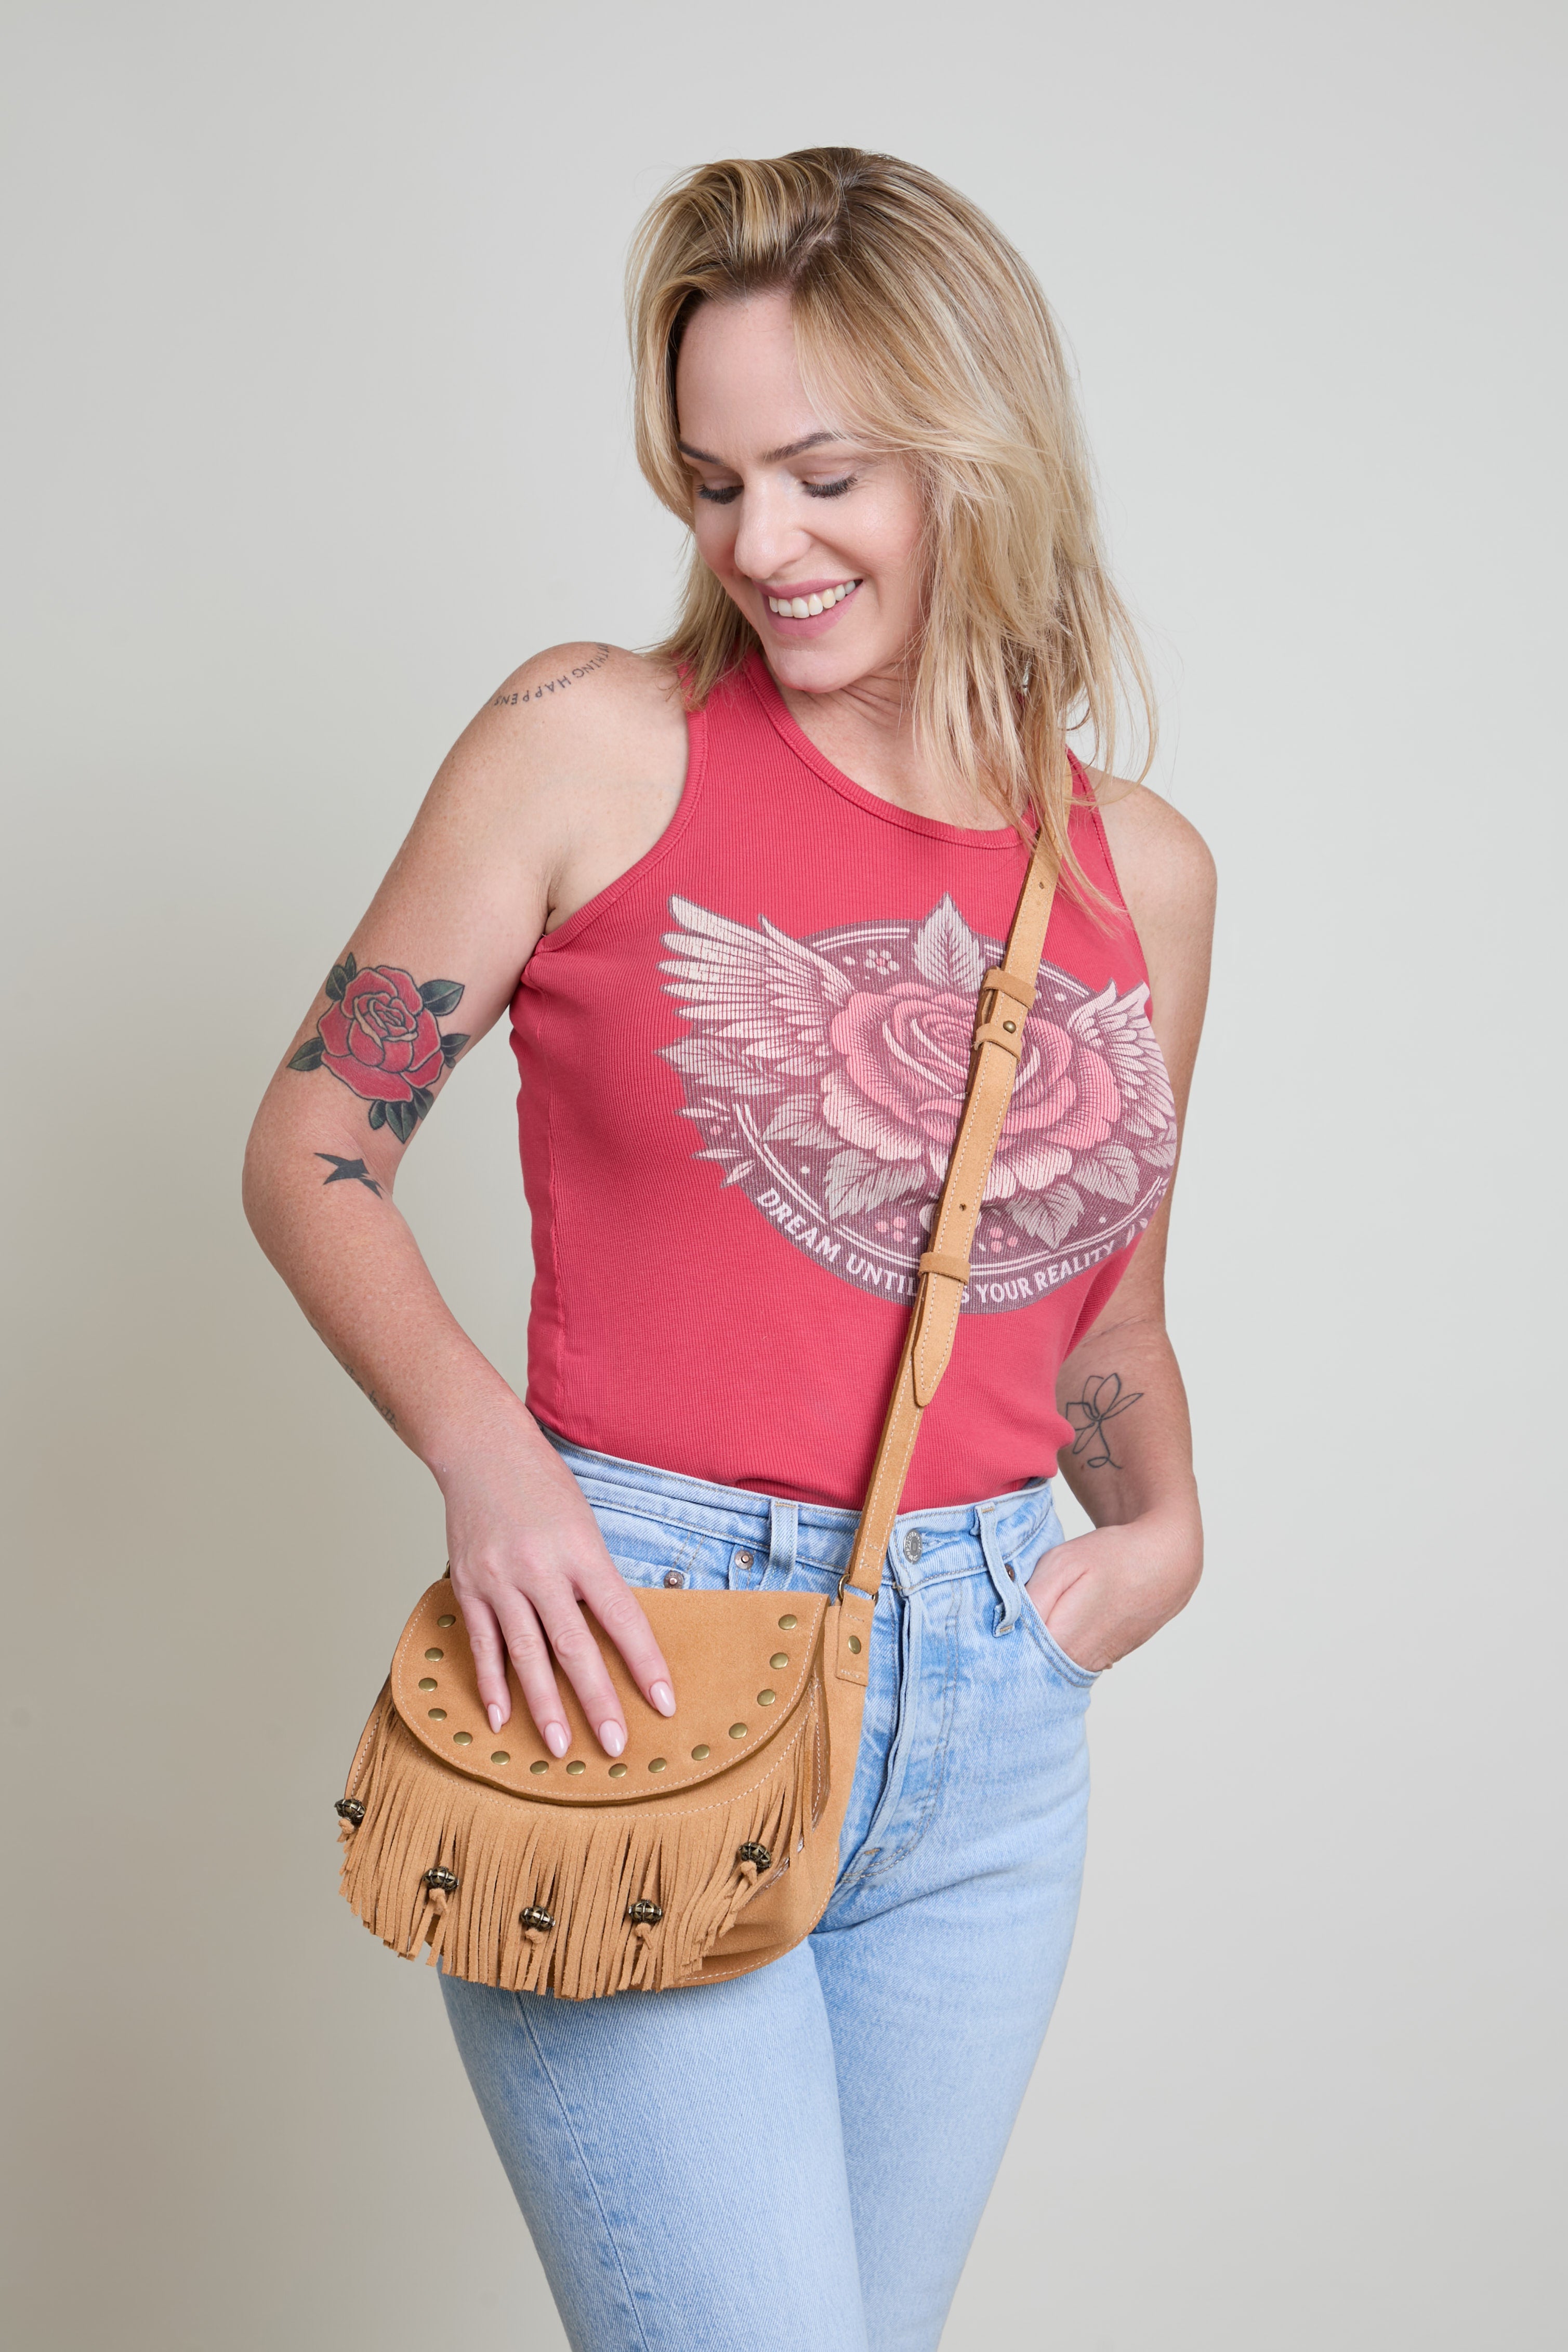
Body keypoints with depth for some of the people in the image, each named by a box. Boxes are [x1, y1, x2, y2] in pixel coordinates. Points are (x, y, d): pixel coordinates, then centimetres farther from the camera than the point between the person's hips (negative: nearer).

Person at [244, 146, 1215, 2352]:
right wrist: (487, 1452, -17)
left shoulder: (1145, 870, 6)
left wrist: (1162, 1527, 1)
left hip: (990, 1724, 5)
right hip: (632, 1675, -4)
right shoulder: (597, 744, -5)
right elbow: (310, 1151, -2)